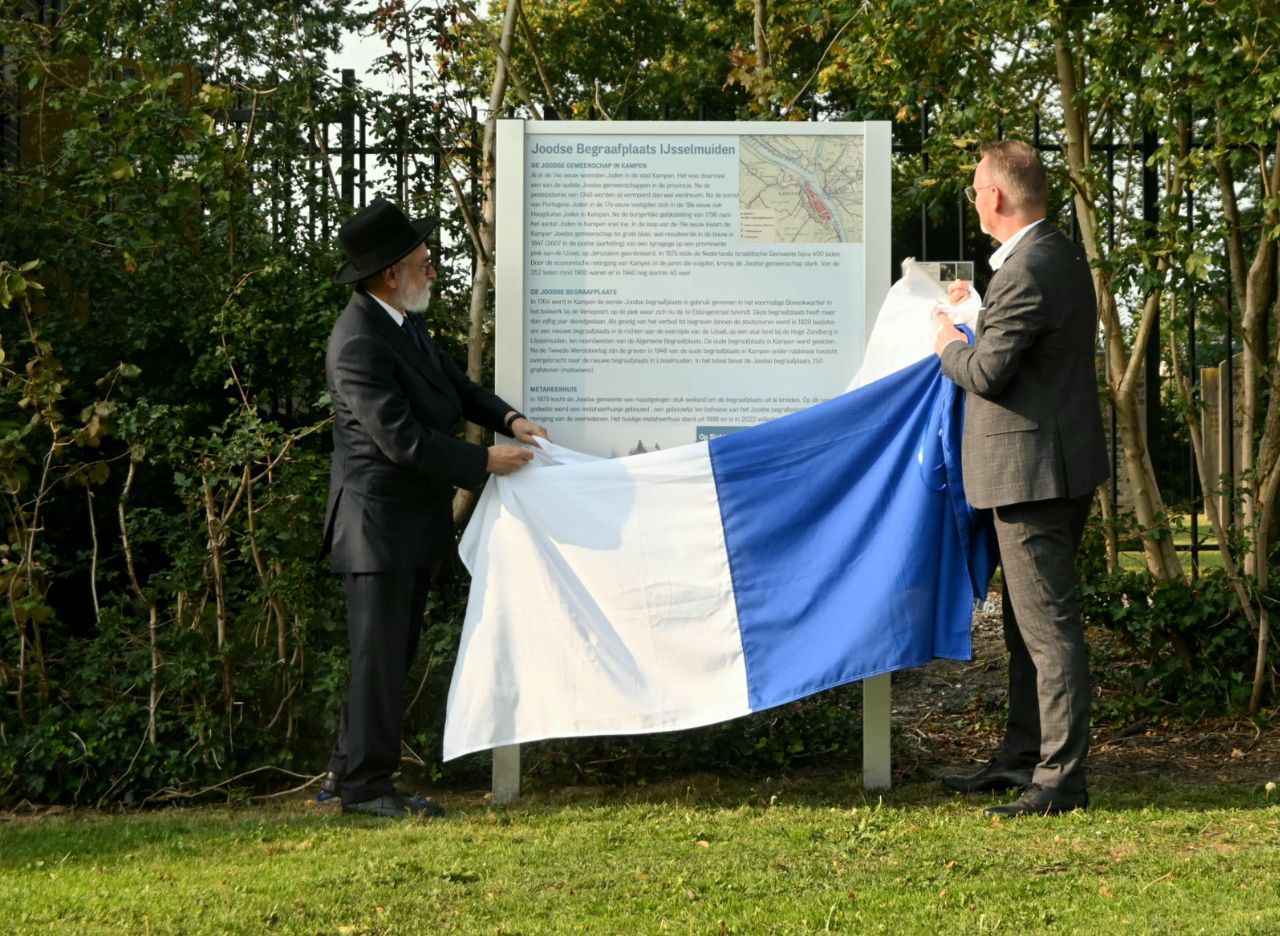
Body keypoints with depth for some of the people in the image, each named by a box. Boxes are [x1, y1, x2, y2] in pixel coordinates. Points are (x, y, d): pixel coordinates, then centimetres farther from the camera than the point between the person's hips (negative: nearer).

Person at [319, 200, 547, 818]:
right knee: (379, 656, -2)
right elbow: (402, 440, -25)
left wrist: (508, 418, 0)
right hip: (379, 523, -10)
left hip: (413, 523, 10)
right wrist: (485, 463, -17)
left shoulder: (403, 321, 8)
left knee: (391, 654, 15)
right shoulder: (359, 344, -22)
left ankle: (349, 772, 24)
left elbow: (451, 381, 18)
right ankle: (365, 784, 8)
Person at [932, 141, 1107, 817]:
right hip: (1052, 464, 11)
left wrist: (950, 343, -2)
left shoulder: (1027, 271, -20)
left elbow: (986, 373, -21)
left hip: (1033, 469, -11)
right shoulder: (1060, 256, 13)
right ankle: (1023, 757, 28)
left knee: (1048, 627, -6)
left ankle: (1061, 779, -1)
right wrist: (976, 311, 20)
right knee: (1028, 625, 18)